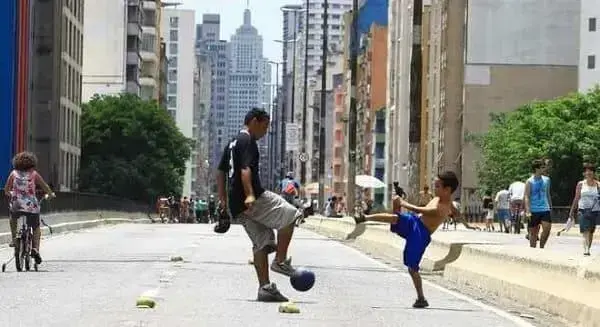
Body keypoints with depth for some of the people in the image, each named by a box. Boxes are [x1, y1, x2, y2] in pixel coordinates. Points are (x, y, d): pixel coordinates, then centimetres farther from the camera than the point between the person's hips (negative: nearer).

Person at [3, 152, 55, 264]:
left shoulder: (14, 173, 4)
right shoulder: (34, 174, 1)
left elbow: (6, 190, 9)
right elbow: (45, 187, 8)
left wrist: (11, 194, 32)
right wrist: (51, 194, 28)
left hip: (16, 205, 1)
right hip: (32, 206, -1)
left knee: (13, 217, 37)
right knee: (36, 228, 18)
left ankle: (14, 239, 27)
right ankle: (35, 248, -1)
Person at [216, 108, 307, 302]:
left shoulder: (233, 143, 24)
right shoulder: (247, 141, -7)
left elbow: (221, 172, 27)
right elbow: (245, 170, -21)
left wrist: (223, 199, 27)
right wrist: (250, 195, -31)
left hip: (237, 204, 10)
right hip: (254, 199, -10)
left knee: (262, 242, 8)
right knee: (290, 215, -5)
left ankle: (265, 288, 3)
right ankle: (280, 261, -8)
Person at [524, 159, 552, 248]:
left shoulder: (546, 180, 11)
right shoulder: (529, 182, -5)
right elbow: (527, 197, -12)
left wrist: (550, 206, 23)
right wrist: (528, 211, -23)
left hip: (545, 209, 3)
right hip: (533, 210, -3)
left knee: (547, 227, -14)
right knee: (533, 232, 2)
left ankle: (542, 246, 1)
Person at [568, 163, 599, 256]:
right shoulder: (580, 184, 5)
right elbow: (576, 198, 9)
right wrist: (572, 211, 8)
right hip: (583, 210, -1)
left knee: (591, 232, 9)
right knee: (585, 231, -15)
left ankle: (588, 249, 20)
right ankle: (586, 249, -26)